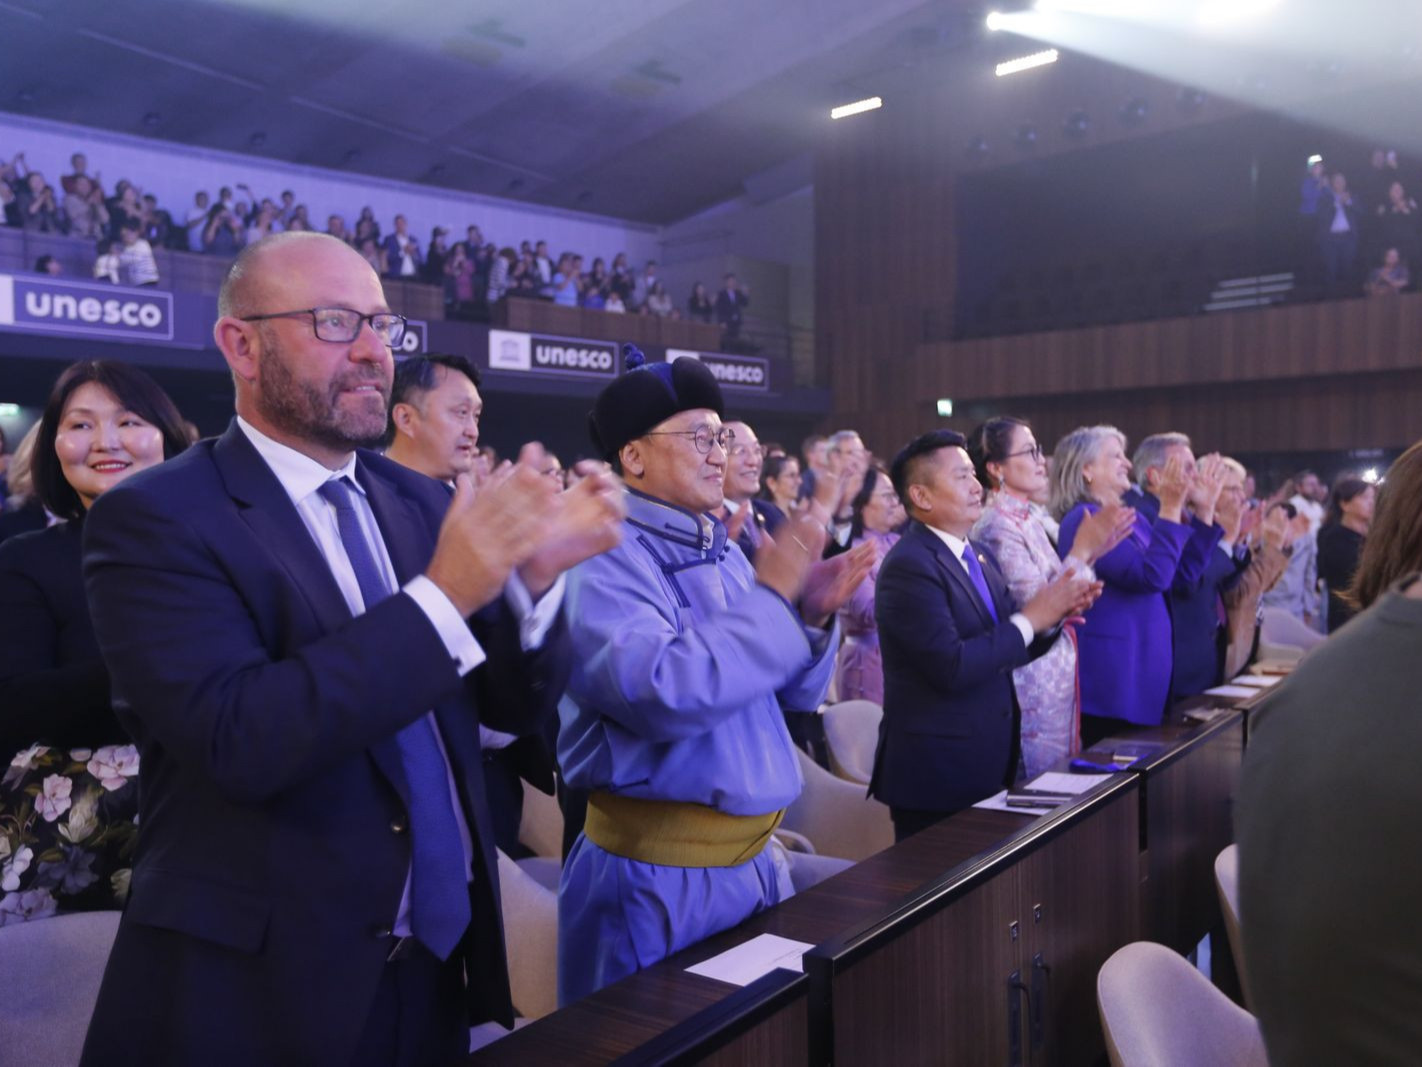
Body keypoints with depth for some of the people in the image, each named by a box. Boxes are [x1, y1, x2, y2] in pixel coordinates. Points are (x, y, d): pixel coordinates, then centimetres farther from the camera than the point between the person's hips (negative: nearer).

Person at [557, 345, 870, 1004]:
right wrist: (770, 598, -22)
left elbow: (793, 693, 13)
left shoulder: (723, 552, 9)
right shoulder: (605, 560, -15)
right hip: (661, 873, -7)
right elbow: (661, 694, -30)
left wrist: (812, 616, -7)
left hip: (757, 854, 8)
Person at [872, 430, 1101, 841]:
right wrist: (1030, 618, -18)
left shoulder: (980, 556, 10)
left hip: (989, 761, 8)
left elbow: (1009, 647, 13)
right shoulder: (908, 565, -18)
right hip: (937, 770, -8)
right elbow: (952, 667, -25)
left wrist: (1054, 615, -6)